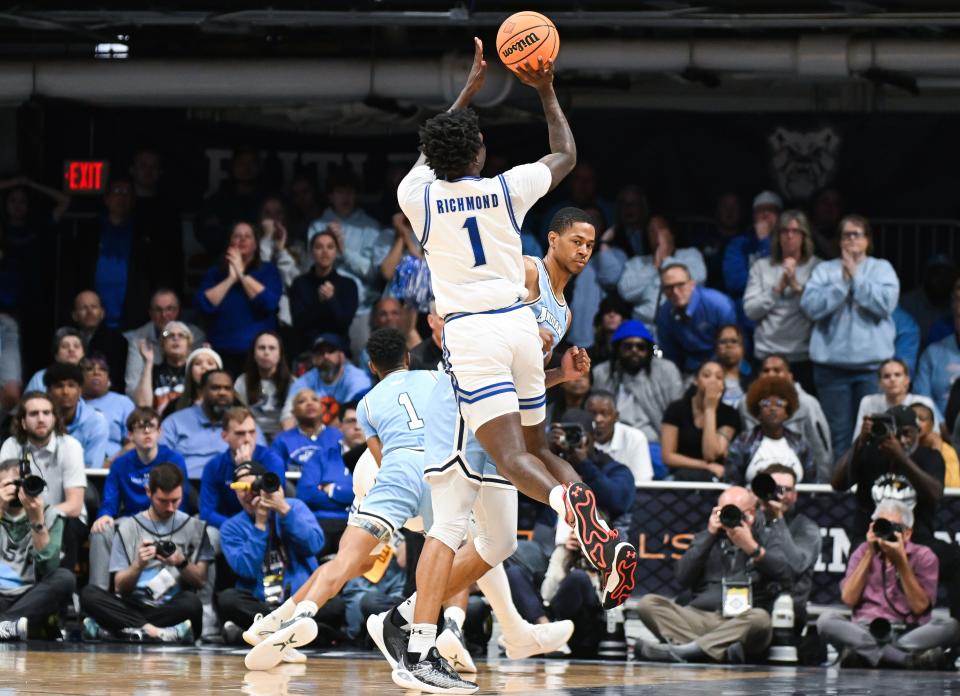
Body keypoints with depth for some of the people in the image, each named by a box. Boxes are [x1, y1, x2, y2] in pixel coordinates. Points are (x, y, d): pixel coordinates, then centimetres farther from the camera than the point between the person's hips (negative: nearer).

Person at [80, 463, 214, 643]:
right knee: (88, 593, -27)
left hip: (173, 608, -1)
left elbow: (200, 581, 6)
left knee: (191, 602, -36)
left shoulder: (194, 527, 13)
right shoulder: (128, 527, 10)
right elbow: (120, 587, 4)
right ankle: (156, 632, -36)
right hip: (134, 606, 1)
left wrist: (182, 563, -14)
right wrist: (139, 564, -15)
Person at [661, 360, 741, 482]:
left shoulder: (728, 415, 1)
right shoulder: (677, 409, 1)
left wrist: (710, 408, -12)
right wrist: (707, 466, -13)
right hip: (682, 476, -1)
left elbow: (710, 455, -13)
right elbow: (668, 456, -3)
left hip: (715, 476, 1)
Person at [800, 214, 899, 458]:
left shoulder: (882, 268, 8)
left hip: (872, 362, -1)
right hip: (832, 362, 1)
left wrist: (856, 278, -7)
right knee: (838, 433, 1)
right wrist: (842, 282, -10)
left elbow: (885, 303, -8)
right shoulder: (825, 270, 9)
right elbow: (811, 306, -5)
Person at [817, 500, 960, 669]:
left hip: (908, 633, -1)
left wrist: (901, 561, -8)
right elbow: (849, 599, 1)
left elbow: (920, 606, -4)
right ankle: (910, 658, -41)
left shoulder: (923, 557, 8)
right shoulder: (863, 552, 14)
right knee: (826, 621, -29)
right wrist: (870, 554, -1)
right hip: (865, 632, 1)